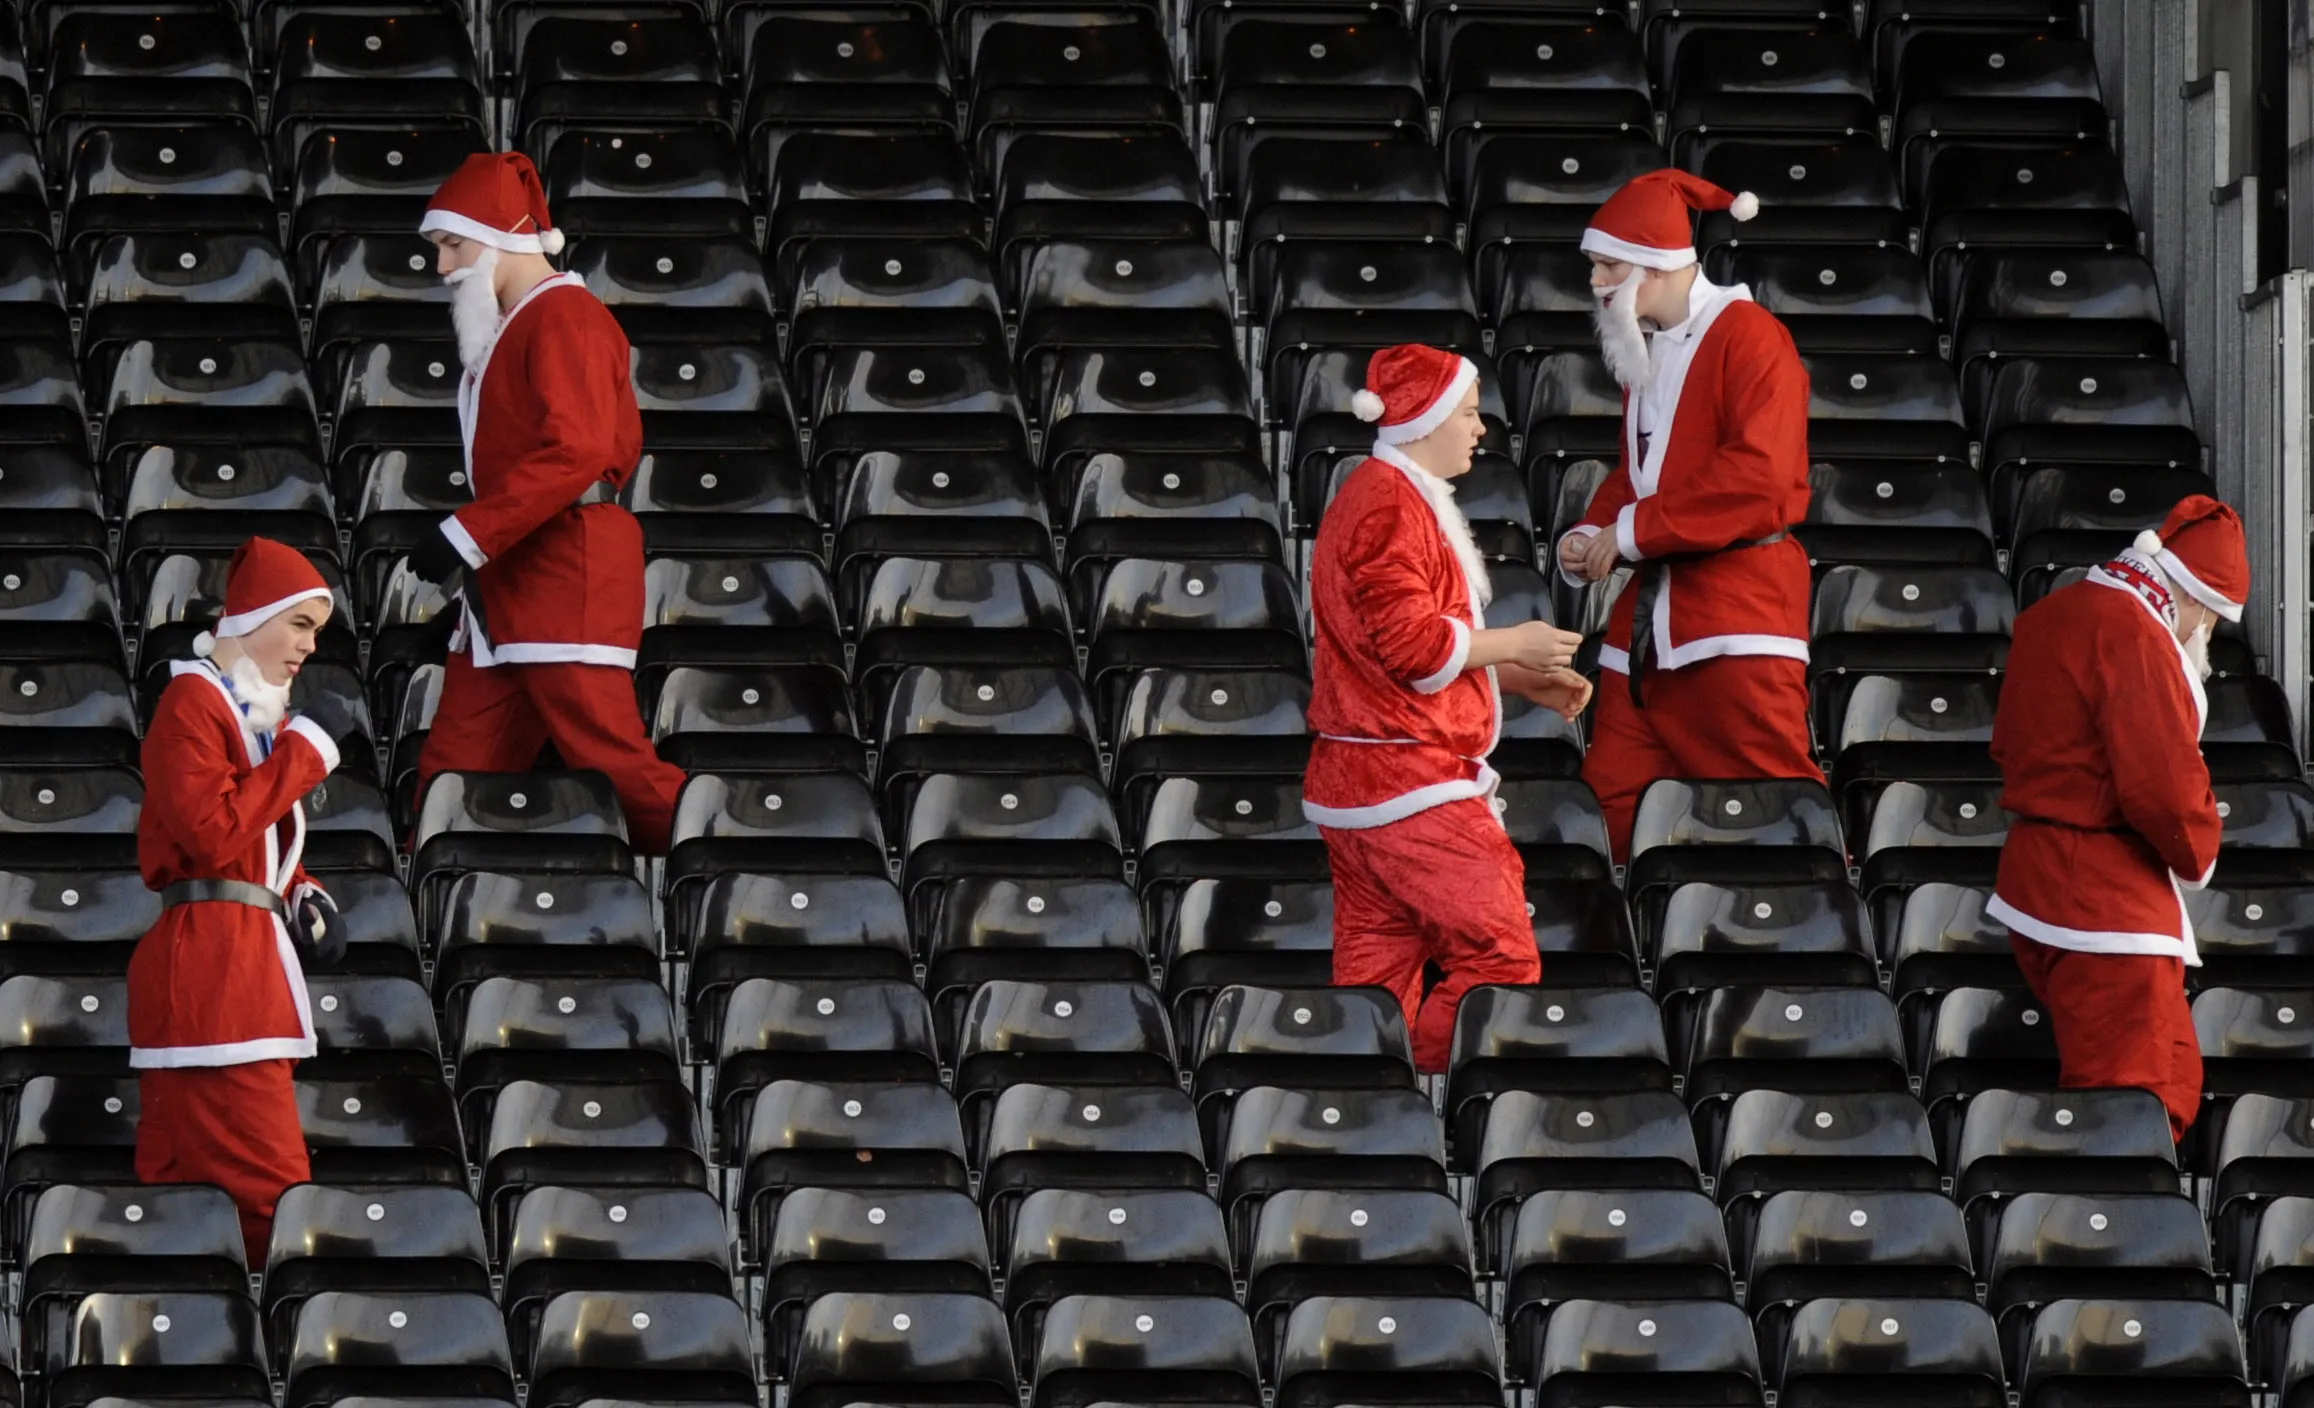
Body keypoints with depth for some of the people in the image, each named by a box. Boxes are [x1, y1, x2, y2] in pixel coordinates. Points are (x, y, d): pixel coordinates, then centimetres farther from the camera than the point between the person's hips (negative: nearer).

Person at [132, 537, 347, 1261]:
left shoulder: (260, 713, 23)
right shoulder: (193, 705, -8)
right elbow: (213, 832, -21)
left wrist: (302, 897, 14)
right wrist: (301, 757, -13)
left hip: (250, 970, 10)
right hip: (210, 972, -10)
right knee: (267, 1192, -16)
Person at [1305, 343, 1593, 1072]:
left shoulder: (1383, 495, 22)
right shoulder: (1392, 506, -14)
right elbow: (1413, 644, -21)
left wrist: (1526, 679, 15)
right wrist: (1517, 644, -9)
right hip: (1411, 787, -11)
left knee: (1377, 972, 8)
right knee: (1501, 958, -11)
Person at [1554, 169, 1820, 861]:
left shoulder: (1747, 336, -9)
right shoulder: (1643, 350, 19)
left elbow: (1760, 473, -20)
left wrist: (1632, 531, -16)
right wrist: (1590, 537, 7)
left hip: (1736, 609, -9)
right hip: (1649, 615, 9)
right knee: (1611, 804, 5)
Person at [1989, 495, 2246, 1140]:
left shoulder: (2049, 618, 13)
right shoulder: (2135, 636, -18)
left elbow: (2010, 748, 22)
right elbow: (2165, 785, -23)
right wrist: (2196, 854, -4)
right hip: (2107, 898, -10)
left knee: (2173, 1080, 17)